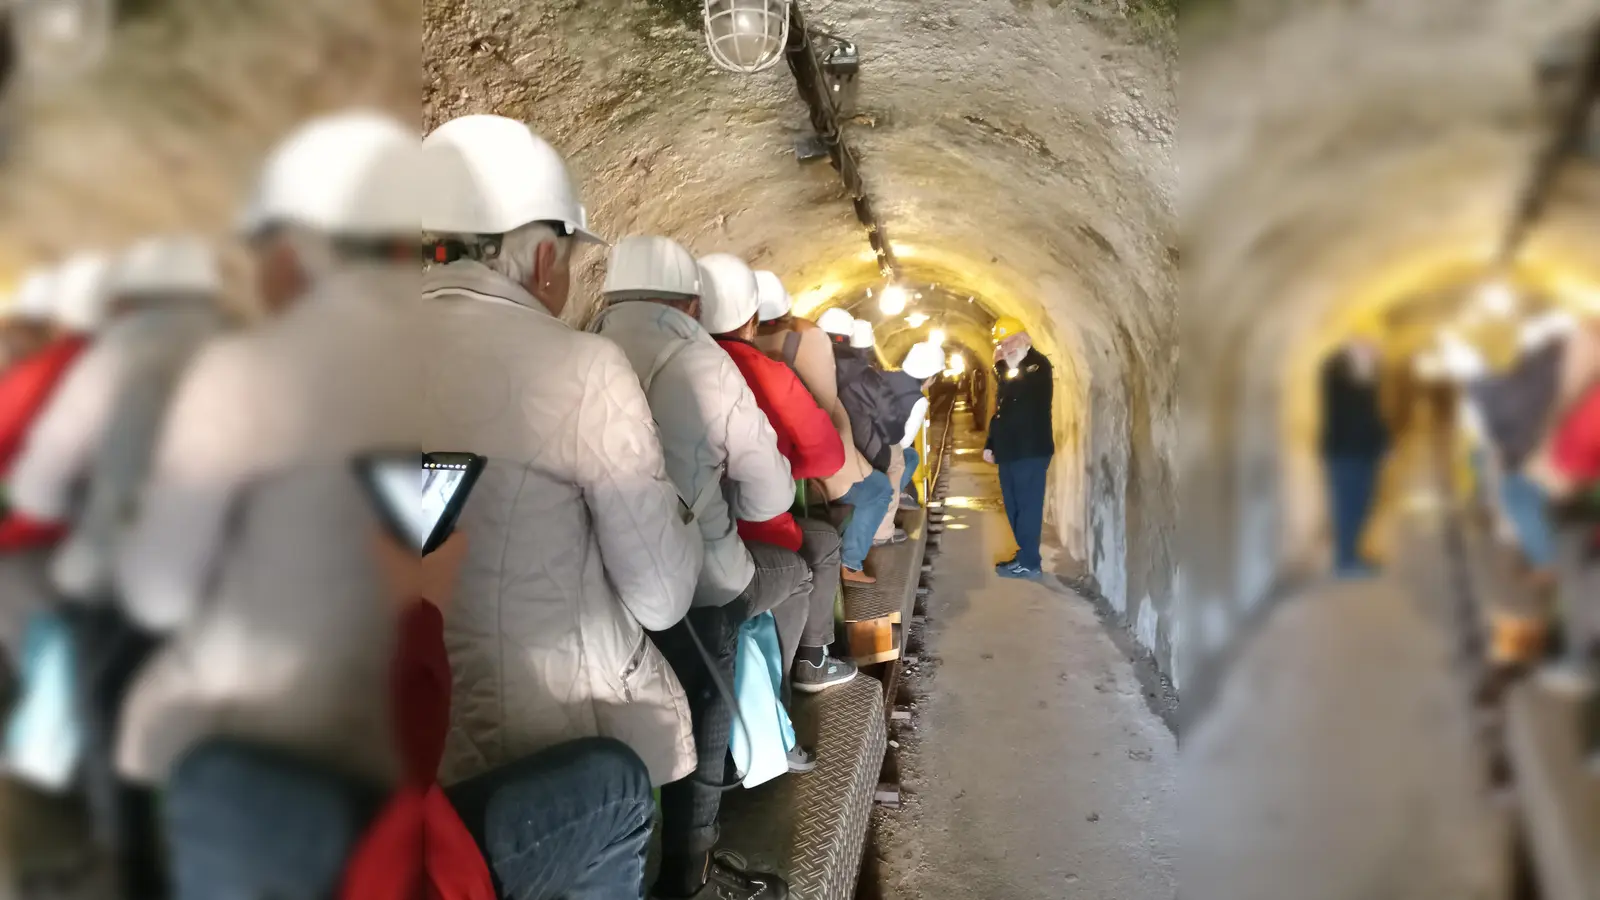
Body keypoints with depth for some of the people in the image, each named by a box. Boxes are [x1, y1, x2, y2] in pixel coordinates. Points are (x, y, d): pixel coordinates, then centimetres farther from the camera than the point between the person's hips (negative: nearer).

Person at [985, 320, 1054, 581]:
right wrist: (990, 443, 17)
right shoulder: (1011, 370, 19)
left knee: (1028, 505, -9)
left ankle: (1029, 563, -6)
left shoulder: (1038, 365, -7)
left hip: (1031, 450, -9)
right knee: (1014, 506, 11)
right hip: (1010, 450, 9)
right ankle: (1027, 556, 19)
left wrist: (1004, 366, -16)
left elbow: (1019, 393, -25)